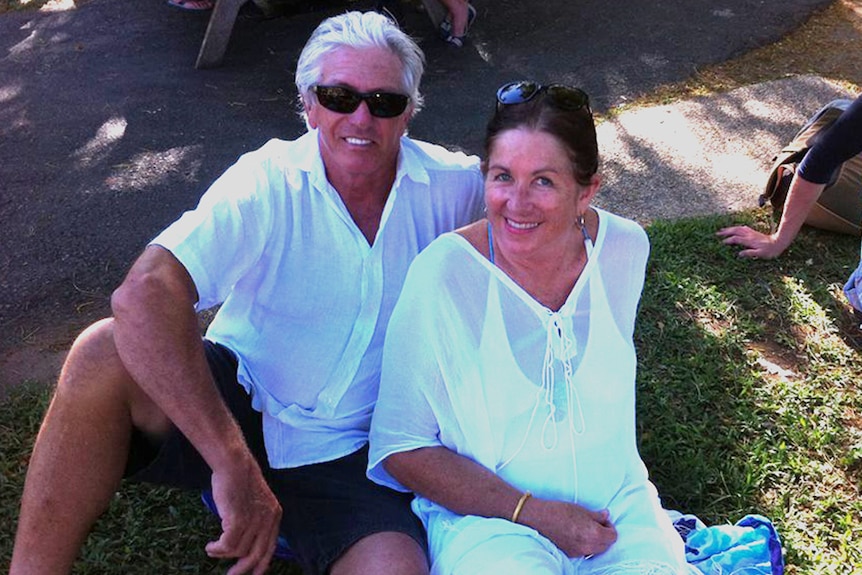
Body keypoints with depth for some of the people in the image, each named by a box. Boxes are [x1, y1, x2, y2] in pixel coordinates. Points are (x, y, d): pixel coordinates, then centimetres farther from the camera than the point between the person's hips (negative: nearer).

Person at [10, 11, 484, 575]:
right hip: (235, 403, -1)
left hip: (345, 455, 2)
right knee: (103, 354, -29)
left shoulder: (450, 184, -5)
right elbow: (144, 294, -31)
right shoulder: (270, 184, -16)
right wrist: (234, 463, -37)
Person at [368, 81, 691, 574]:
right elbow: (403, 447, -12)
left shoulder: (626, 247, -6)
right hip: (486, 513, -3)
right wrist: (536, 514, -16)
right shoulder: (444, 271, -18)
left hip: (615, 502, 4)